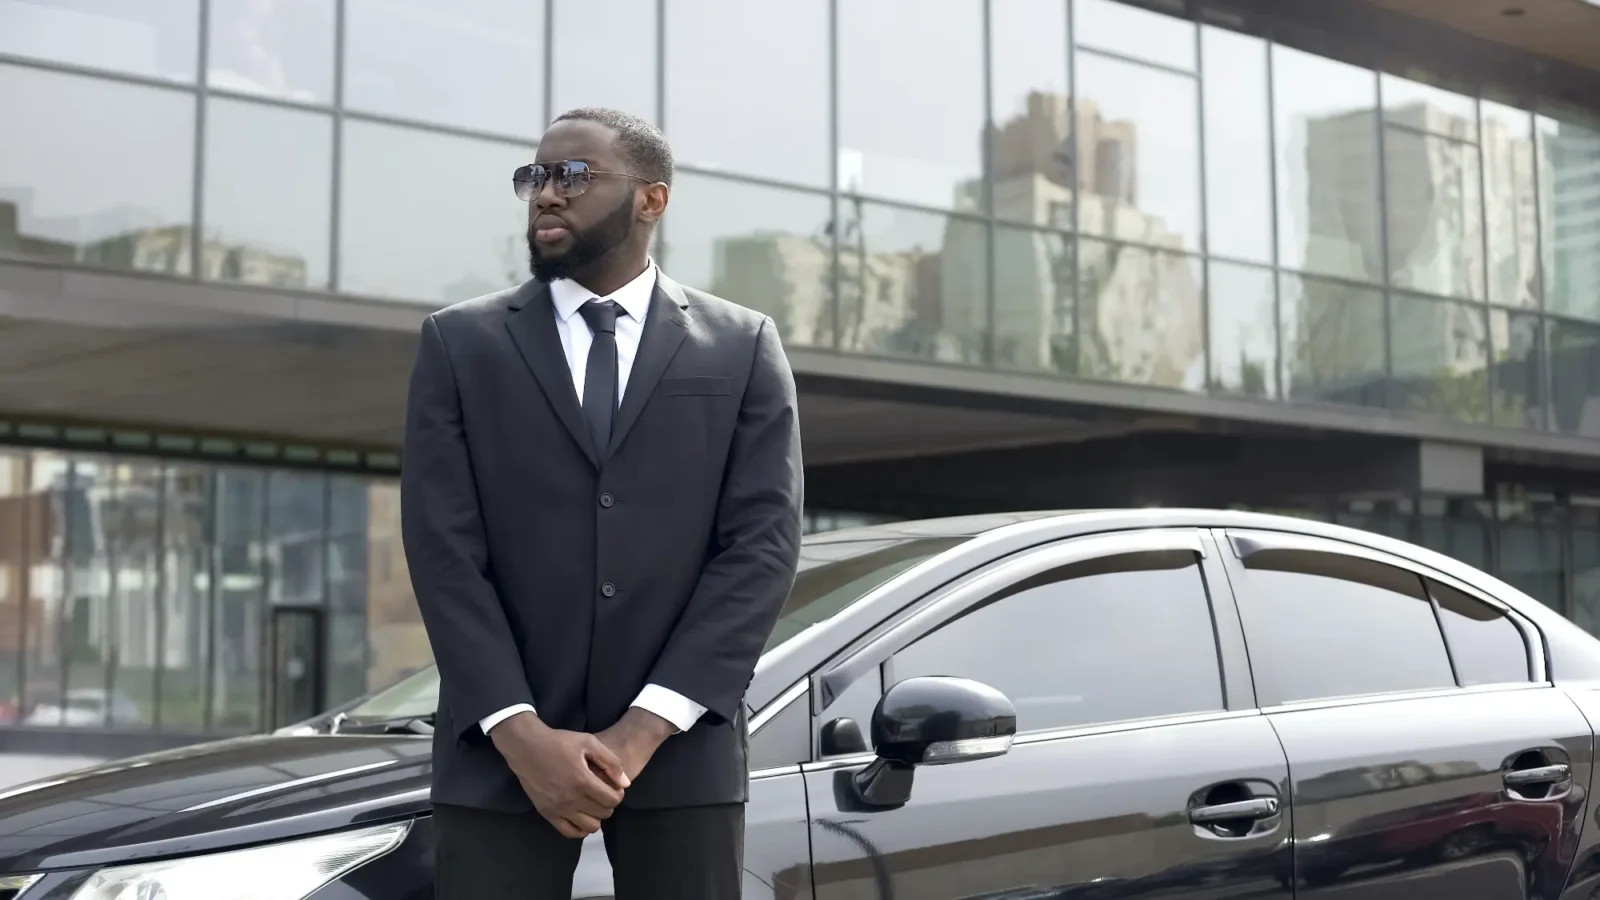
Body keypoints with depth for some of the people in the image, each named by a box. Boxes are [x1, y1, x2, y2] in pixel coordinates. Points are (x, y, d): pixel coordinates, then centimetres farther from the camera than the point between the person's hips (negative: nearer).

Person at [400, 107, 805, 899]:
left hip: (679, 746, 0)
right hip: (502, 751, 0)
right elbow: (443, 549, -1)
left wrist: (644, 727, -12)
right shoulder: (458, 344, 8)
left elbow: (764, 544, -2)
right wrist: (520, 731, -13)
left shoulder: (744, 348, 7)